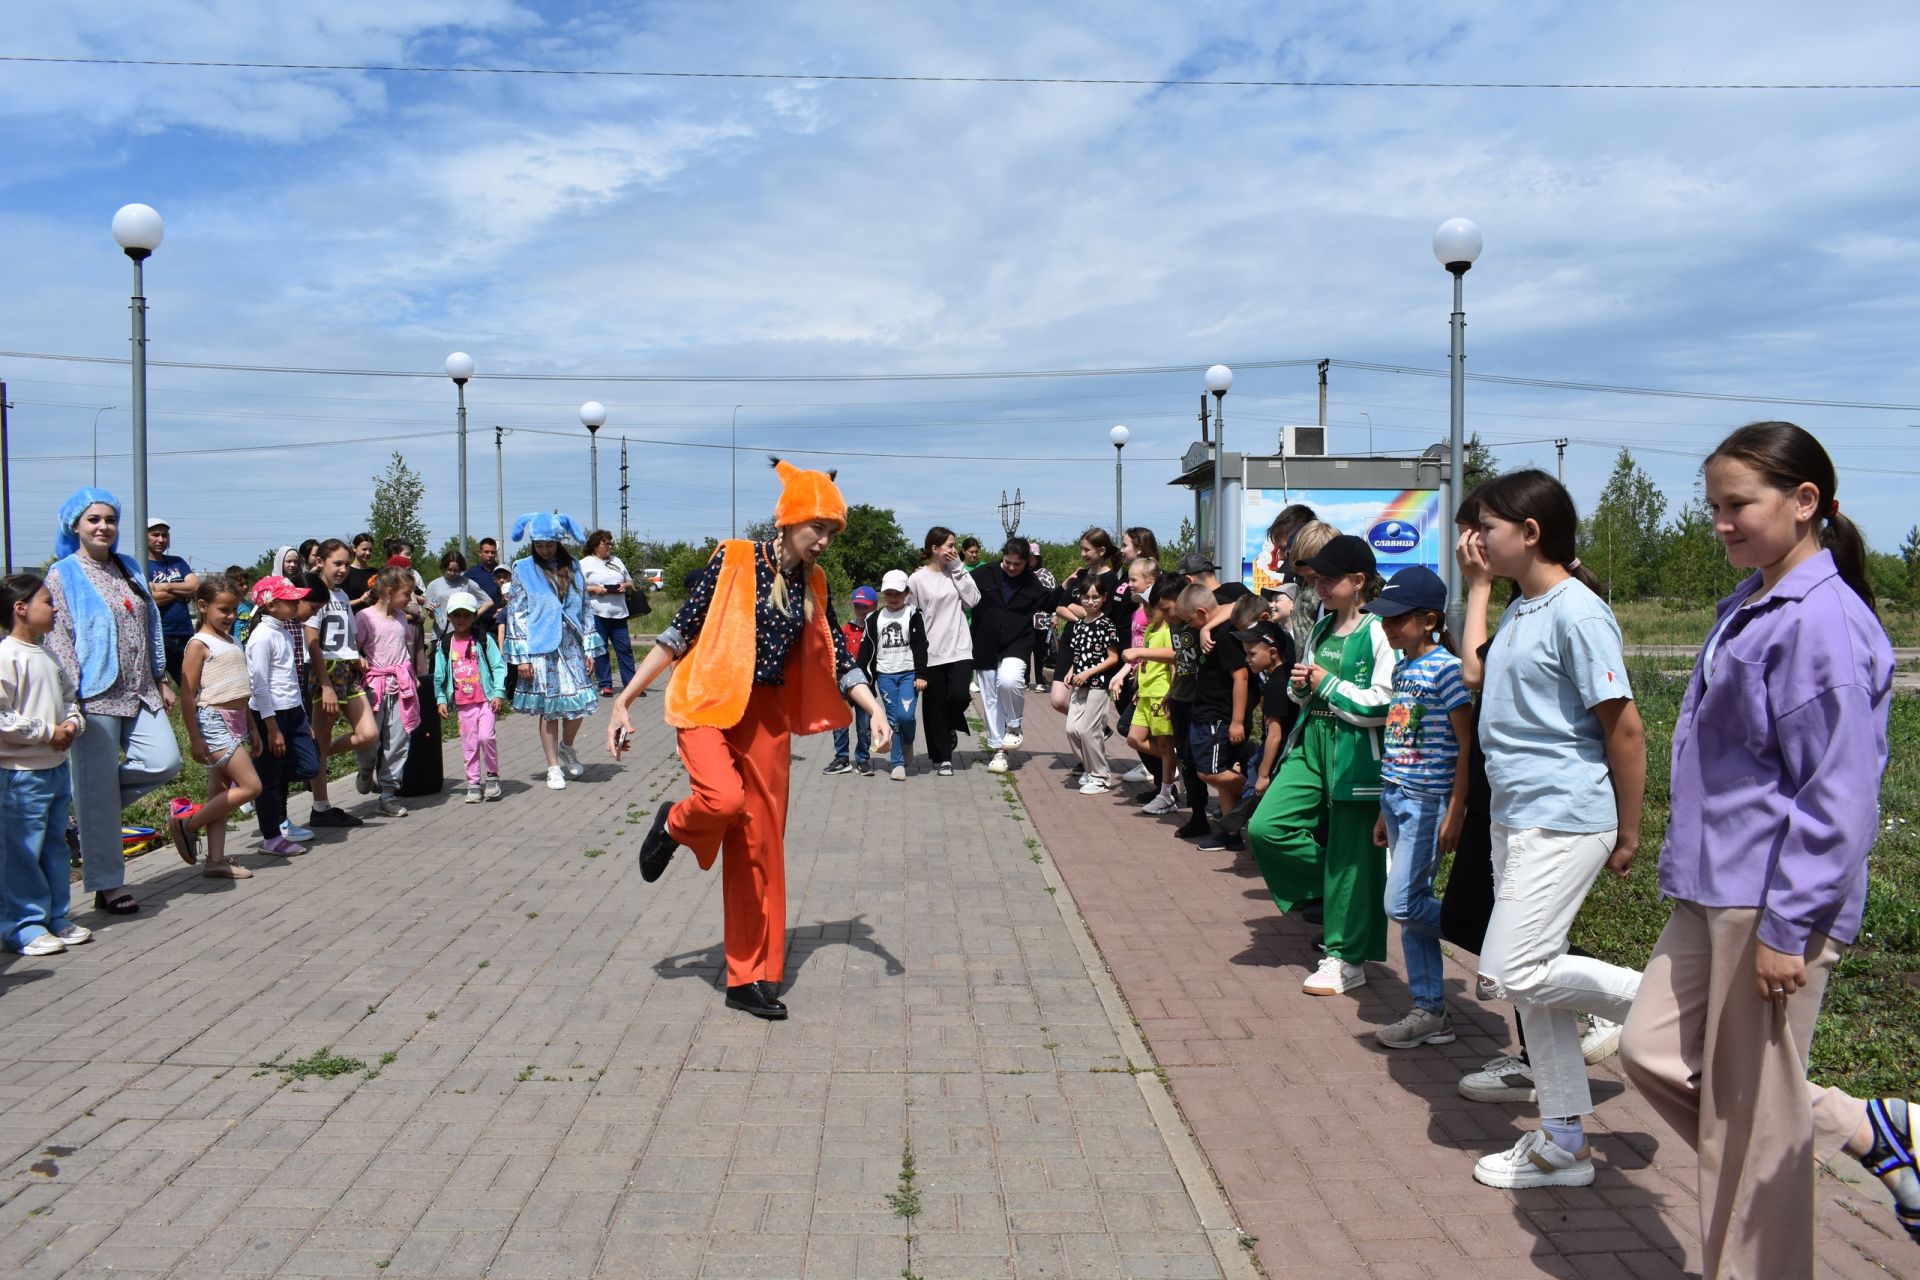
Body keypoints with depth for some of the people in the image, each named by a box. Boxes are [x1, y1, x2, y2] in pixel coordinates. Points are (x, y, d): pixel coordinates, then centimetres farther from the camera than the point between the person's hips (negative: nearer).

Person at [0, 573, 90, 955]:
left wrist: (73, 723, 2)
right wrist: (47, 733, -18)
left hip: (57, 766, 9)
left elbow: (70, 697, 22)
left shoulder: (48, 656, 12)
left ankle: (57, 918, 26)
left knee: (55, 845, 16)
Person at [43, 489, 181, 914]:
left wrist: (161, 680, 16)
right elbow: (58, 639, -9)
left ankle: (93, 806, 18)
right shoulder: (63, 575, -4)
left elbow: (150, 625, 19)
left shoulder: (128, 568, 14)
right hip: (95, 698, -6)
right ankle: (108, 886, 9)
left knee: (164, 762, -9)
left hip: (139, 693, 6)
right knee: (97, 791, 0)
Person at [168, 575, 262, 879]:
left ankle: (216, 859, 11)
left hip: (235, 722, 8)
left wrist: (251, 728, 21)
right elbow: (187, 694, -13)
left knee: (220, 793, 8)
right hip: (213, 720, -8)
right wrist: (194, 738, -16)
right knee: (250, 786, -12)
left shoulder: (233, 642, 15)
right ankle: (187, 823, 1)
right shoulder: (200, 644, -10)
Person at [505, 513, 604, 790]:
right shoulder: (523, 569, 0)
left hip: (571, 645, 3)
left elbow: (584, 608, 11)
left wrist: (589, 648, 6)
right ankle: (553, 767, 13)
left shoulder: (572, 567, 9)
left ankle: (567, 748, 28)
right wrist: (521, 656, -7)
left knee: (579, 701, -1)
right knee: (549, 708, 2)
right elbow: (515, 614, -1)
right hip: (541, 649, -3)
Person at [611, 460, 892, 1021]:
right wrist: (623, 700, -8)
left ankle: (750, 977, 15)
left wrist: (876, 711, -7)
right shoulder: (734, 561, -8)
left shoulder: (814, 585, 6)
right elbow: (679, 634, -7)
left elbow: (839, 661, 8)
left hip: (769, 717, 5)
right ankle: (674, 825, 5)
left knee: (761, 847, 4)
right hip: (708, 704, -4)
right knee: (724, 798, -33)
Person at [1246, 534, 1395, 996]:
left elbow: (1382, 704, -19)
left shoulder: (1378, 633, -12)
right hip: (1312, 741, 8)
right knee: (1265, 827, -3)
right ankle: (1331, 888, 20)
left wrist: (1329, 684, -11)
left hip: (1355, 751, -8)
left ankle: (1347, 959, 13)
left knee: (1350, 857, 0)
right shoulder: (1321, 628, 14)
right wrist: (1299, 684, 2)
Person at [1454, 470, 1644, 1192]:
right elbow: (1477, 675, 21)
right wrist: (1478, 585, 19)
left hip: (1564, 821, -9)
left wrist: (1628, 834, -11)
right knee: (1530, 979, 12)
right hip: (1514, 819, 9)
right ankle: (1563, 1143, 22)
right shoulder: (1519, 611, 11)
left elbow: (1624, 729, -15)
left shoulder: (1576, 612, -16)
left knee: (1513, 971, -12)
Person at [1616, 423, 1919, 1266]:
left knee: (1748, 1111, 4)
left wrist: (1788, 925, -18)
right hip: (1711, 893, 10)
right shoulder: (1747, 607, 11)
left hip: (1772, 902, -9)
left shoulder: (1822, 621, -18)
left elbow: (1837, 796, -20)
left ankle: (1750, 1266, 22)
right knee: (1653, 1052, 13)